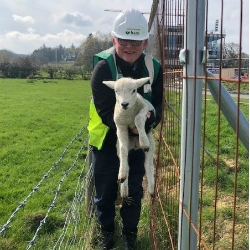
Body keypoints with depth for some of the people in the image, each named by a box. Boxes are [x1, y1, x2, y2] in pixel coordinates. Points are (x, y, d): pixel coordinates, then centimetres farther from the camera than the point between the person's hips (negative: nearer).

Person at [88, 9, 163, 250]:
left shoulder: (153, 68, -9)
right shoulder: (103, 67, -20)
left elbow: (158, 103, -7)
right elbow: (106, 111, -23)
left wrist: (149, 120, -28)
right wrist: (130, 127, -34)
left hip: (138, 142, 3)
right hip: (106, 142, -2)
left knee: (134, 192, 15)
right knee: (105, 192, 14)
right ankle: (106, 229, 40)